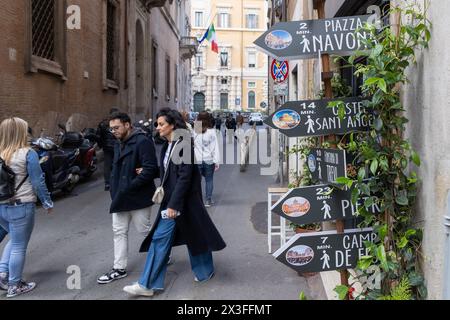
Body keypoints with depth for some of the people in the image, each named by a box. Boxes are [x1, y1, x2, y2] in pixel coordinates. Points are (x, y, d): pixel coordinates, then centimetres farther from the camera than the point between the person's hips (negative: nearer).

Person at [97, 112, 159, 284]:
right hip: (120, 198, 9)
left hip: (138, 197, -8)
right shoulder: (119, 145, 13)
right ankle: (119, 268, 20)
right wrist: (115, 190, 5)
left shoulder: (142, 142, -17)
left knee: (145, 230, 6)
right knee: (119, 232, 11)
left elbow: (150, 169, -24)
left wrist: (129, 187, -24)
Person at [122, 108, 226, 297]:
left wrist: (174, 204, -22)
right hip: (170, 200, 8)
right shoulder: (167, 146, 10)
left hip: (184, 201, -8)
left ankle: (205, 271, 29)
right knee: (160, 238, 7)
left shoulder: (185, 146, -15)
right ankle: (148, 284, 12)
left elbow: (184, 177, -20)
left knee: (194, 236, 9)